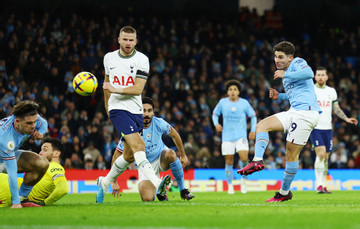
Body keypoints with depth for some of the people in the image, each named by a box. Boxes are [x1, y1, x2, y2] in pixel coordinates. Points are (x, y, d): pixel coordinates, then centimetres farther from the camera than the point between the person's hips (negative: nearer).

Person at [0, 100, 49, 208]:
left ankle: (22, 197, -2)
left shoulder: (32, 118, -24)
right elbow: (12, 173, -40)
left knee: (42, 164, -17)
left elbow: (43, 123, 5)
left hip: (12, 154, 6)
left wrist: (40, 132, -20)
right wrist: (15, 203, -37)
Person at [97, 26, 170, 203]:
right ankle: (156, 184, -36)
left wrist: (116, 89, -22)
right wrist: (107, 108, 27)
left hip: (135, 110, 2)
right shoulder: (109, 58, 6)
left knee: (129, 155, 8)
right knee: (137, 145, -21)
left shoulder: (141, 59, -2)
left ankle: (104, 182, 32)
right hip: (117, 108, -2)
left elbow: (138, 89, -11)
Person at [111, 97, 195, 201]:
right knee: (147, 199, -22)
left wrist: (183, 155, 12)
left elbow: (174, 135, 5)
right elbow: (117, 156, -17)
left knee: (171, 154, -35)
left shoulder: (158, 123, -16)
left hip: (161, 157, 1)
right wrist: (114, 182, -19)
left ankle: (183, 190, -18)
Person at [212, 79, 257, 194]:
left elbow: (253, 116, 13)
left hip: (241, 136, -1)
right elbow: (215, 114, 16)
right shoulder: (222, 102, 2)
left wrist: (253, 130, 3)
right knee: (229, 161, 1)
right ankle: (230, 186, 14)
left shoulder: (244, 103, 1)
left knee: (244, 158, -17)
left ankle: (243, 179, 8)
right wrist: (216, 124, -3)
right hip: (227, 136, 1)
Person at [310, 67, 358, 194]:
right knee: (321, 153, -20)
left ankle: (323, 185, 13)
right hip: (315, 127, -5)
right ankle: (318, 184, -17)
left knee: (325, 157, 5)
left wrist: (346, 119, 8)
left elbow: (336, 109, 20)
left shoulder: (331, 91, 12)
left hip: (328, 128, 5)